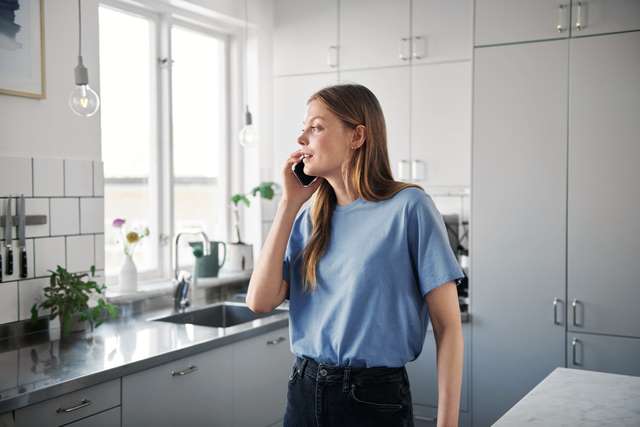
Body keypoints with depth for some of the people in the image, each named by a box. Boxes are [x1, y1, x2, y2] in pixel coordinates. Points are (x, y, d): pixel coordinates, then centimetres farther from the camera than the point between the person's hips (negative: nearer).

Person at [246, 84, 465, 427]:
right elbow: (260, 301, -7)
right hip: (303, 391, 5)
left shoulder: (408, 207, -11)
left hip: (375, 398, -4)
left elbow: (448, 327, -11)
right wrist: (289, 203, -6)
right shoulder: (310, 216, 4)